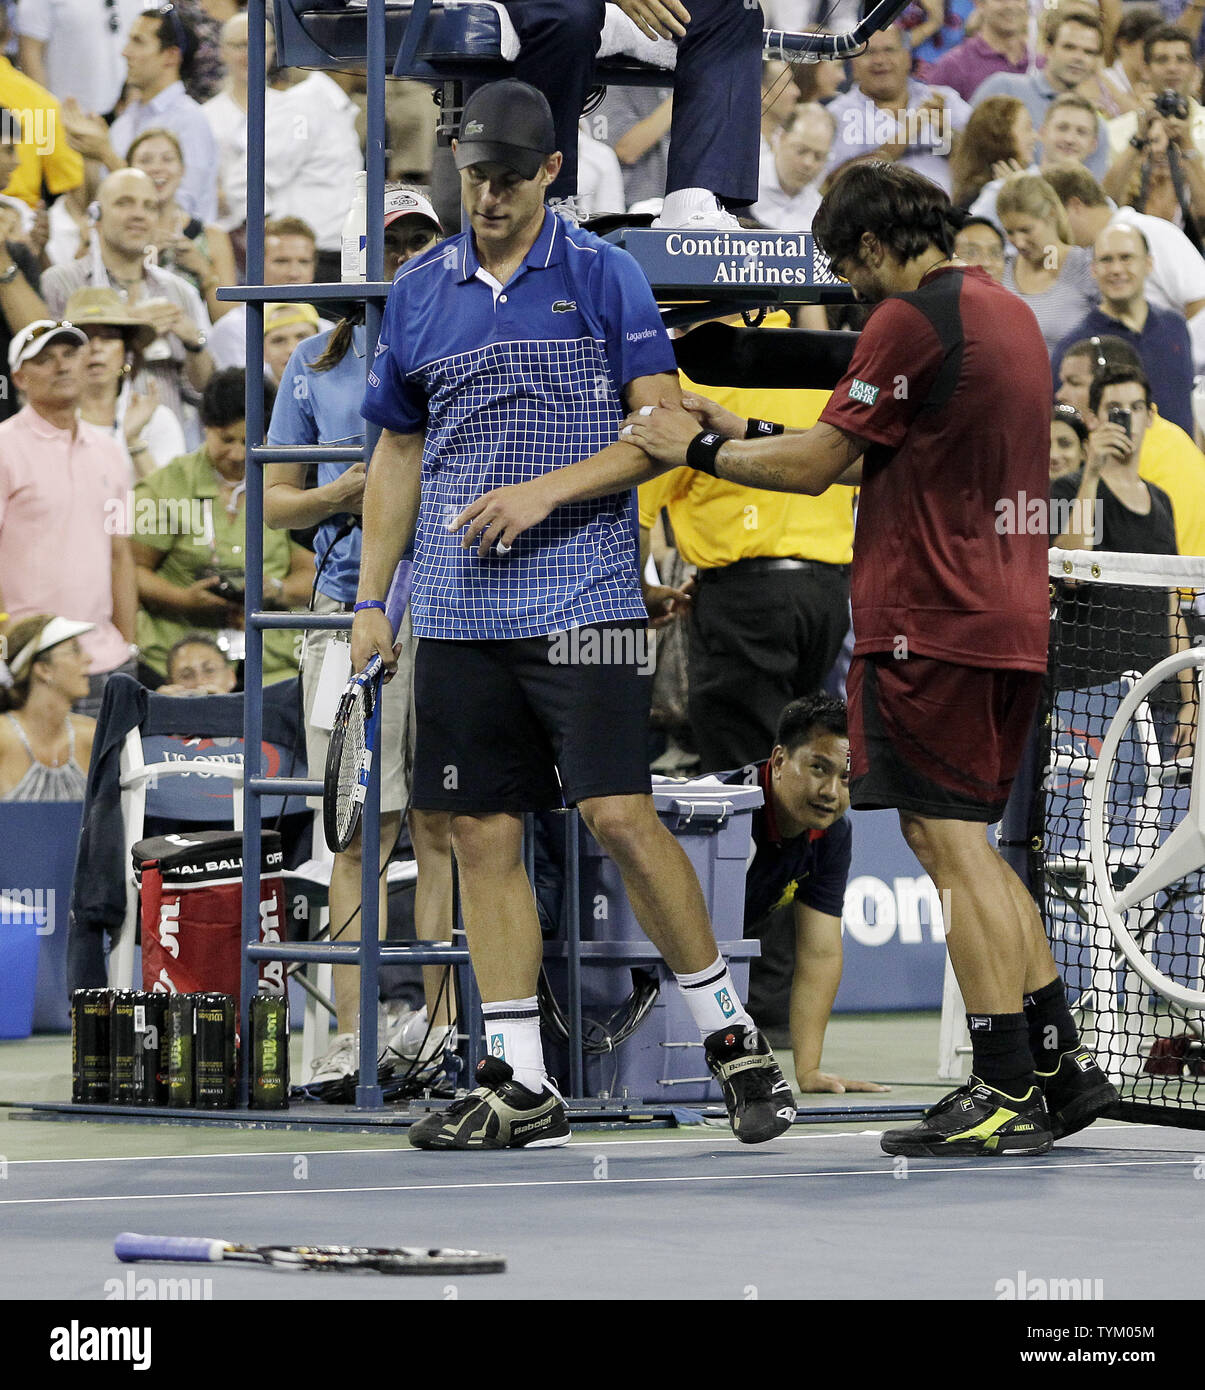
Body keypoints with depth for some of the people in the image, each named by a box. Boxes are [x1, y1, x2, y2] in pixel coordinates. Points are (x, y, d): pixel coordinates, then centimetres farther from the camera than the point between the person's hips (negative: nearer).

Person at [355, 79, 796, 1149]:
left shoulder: (602, 275, 2)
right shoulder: (419, 292, 14)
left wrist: (546, 492, -16)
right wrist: (371, 598, 16)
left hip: (581, 597, -4)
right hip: (457, 609, 4)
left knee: (619, 816, -12)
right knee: (484, 836, 2)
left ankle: (733, 1038, 2)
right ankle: (520, 1088, 6)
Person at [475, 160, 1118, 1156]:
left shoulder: (912, 320, -12)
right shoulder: (1007, 312, 17)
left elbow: (815, 466, -11)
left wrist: (701, 449, 2)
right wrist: (749, 437, 23)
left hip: (931, 620, -9)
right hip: (1008, 620, 9)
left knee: (949, 842, -6)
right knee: (964, 844, 15)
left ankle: (1008, 1093, -7)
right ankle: (1062, 1062, 14)